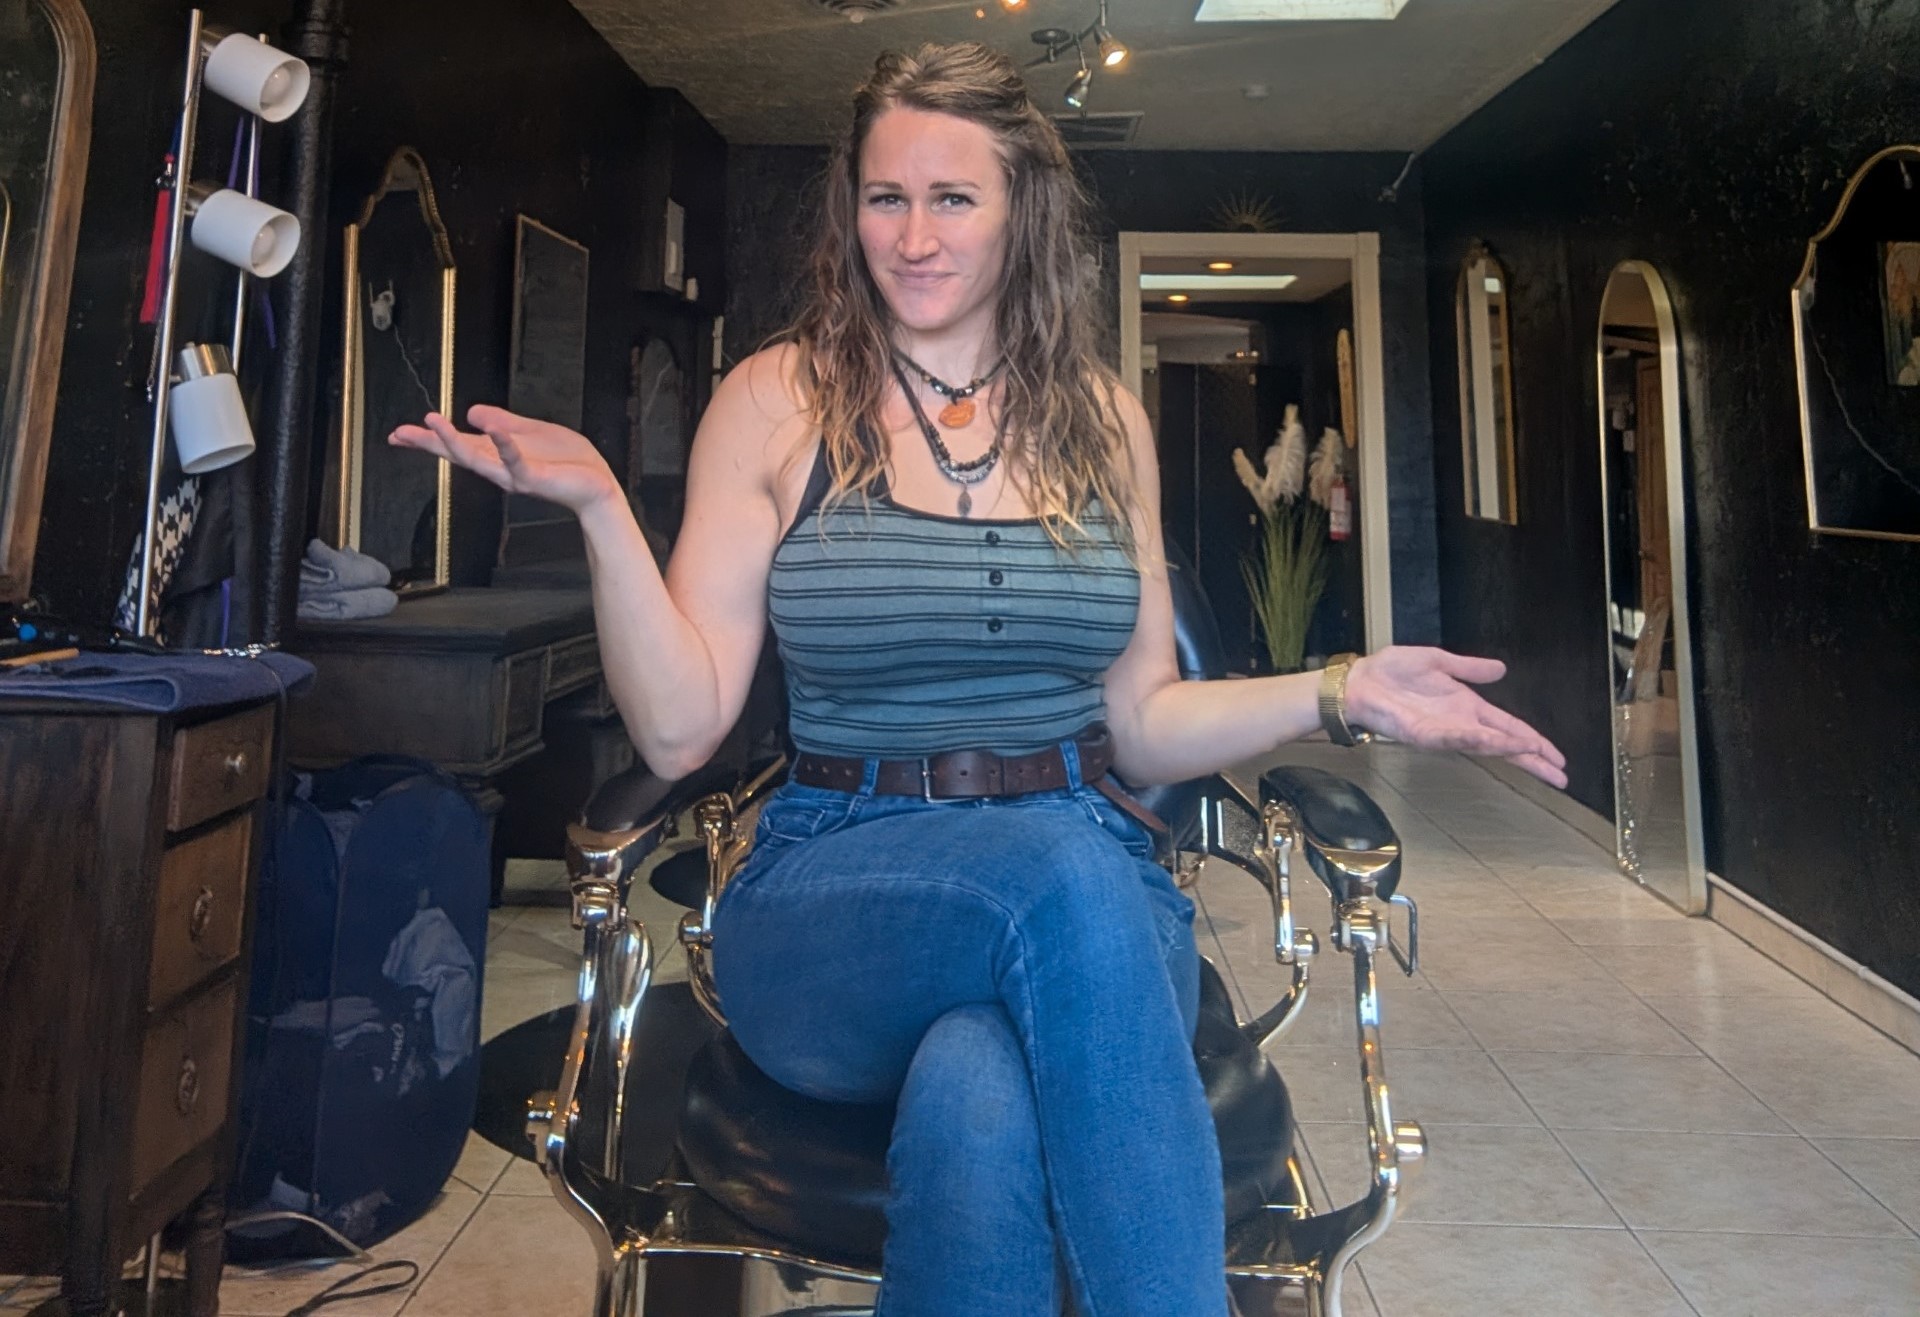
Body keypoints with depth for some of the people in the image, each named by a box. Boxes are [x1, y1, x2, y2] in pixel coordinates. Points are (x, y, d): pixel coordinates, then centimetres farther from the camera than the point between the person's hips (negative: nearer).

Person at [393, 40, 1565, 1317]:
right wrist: (603, 510, -15)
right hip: (837, 902, 0)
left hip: (1086, 882, 1)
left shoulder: (1100, 417, 10)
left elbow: (1142, 724, 12)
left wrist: (1342, 690, -1)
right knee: (1066, 871, -34)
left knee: (977, 1105, -35)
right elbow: (680, 728, -3)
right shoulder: (777, 400, 3)